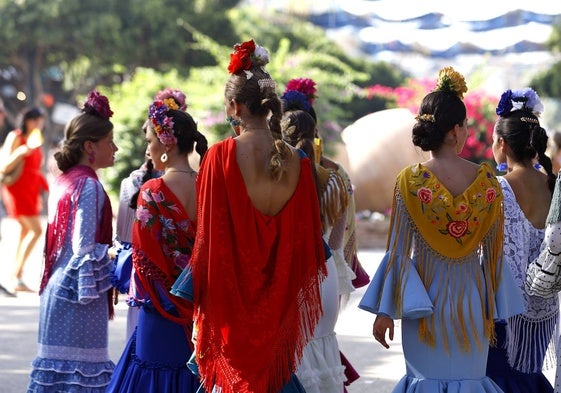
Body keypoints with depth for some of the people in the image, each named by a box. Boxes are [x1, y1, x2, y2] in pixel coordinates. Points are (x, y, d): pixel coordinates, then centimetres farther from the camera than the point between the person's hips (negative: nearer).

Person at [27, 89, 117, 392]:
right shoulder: (89, 186, -13)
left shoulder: (63, 182, 13)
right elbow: (85, 247, -17)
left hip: (56, 285, 9)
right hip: (79, 293, -9)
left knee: (57, 365, 10)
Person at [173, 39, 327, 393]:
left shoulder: (221, 155, -11)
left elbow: (209, 234, -7)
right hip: (280, 306, 3)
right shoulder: (298, 162, -1)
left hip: (231, 298, -3)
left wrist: (195, 297, 3)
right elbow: (308, 240, 5)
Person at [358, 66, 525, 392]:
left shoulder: (410, 181, -10)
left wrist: (385, 311, -1)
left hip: (426, 301, -1)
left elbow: (398, 252, -7)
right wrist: (493, 310, 12)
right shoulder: (487, 180, -5)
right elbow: (494, 253, 1)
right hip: (471, 301, 1)